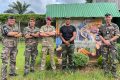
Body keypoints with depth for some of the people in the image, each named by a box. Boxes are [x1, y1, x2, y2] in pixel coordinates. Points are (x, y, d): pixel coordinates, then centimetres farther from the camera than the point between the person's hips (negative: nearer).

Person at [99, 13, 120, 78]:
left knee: (113, 59, -6)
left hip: (112, 45, -2)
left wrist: (109, 40, -12)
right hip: (104, 45, 2)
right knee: (105, 59, 6)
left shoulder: (115, 26, 1)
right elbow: (100, 35, 7)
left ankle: (114, 73, 6)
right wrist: (104, 41, -10)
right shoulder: (102, 26, 7)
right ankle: (106, 72, 16)